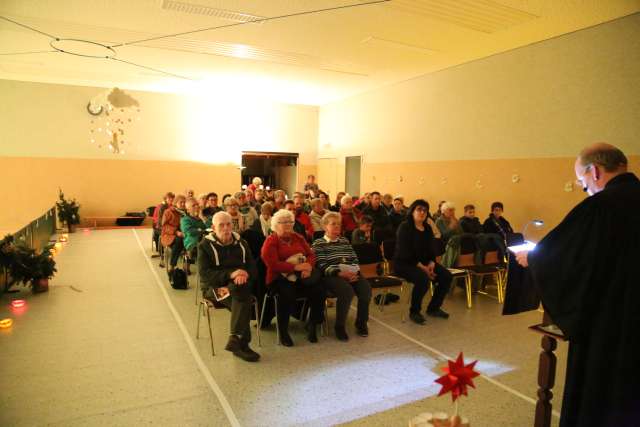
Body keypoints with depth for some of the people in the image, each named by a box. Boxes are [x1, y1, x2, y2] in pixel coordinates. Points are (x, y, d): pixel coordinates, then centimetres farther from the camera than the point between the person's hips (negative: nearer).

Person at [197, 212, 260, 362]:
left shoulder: (241, 243, 13)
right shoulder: (205, 245, 1)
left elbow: (253, 268, 7)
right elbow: (204, 273, -11)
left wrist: (245, 274, -18)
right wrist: (230, 274, -24)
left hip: (239, 286, 3)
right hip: (214, 287, -3)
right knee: (243, 299, -33)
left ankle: (235, 339, -30)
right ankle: (242, 343, -29)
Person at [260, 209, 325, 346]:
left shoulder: (298, 238, 18)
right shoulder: (270, 241, 1)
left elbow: (311, 254, 12)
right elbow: (273, 264, -12)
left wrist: (308, 266, -11)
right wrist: (296, 267, -19)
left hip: (301, 276, 5)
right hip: (280, 277, -4)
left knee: (319, 291, -22)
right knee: (287, 294, -35)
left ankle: (312, 325, 1)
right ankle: (283, 331, -14)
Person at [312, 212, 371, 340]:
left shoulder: (345, 241, 24)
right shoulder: (318, 243, 6)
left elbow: (355, 259, 16)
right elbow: (322, 266, -8)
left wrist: (355, 272, -6)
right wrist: (340, 273, -22)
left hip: (351, 274, 5)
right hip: (331, 276, -5)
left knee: (366, 287, -24)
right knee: (347, 290, -34)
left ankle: (361, 322, -4)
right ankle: (340, 327, -17)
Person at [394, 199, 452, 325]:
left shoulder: (427, 228, 12)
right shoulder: (404, 227, -11)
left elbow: (431, 250, 12)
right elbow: (404, 253, -19)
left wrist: (431, 263, -10)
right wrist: (422, 267, -23)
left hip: (424, 263, 8)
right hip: (404, 263, -8)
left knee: (447, 276, -8)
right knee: (423, 278, -34)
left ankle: (433, 308, 10)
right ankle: (414, 312, -13)